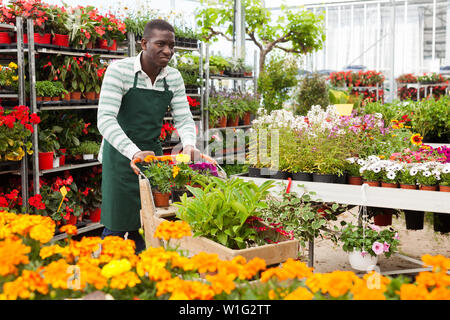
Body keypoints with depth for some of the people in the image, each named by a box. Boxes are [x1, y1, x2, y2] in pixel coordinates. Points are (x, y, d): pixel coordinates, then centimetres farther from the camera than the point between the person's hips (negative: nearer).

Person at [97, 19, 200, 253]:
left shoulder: (174, 78, 1)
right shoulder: (119, 70, -15)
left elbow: (184, 118, 1)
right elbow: (105, 119, -23)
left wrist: (189, 146, -21)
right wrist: (134, 153, -37)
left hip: (153, 154, 5)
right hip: (120, 156, -4)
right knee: (116, 226, -2)